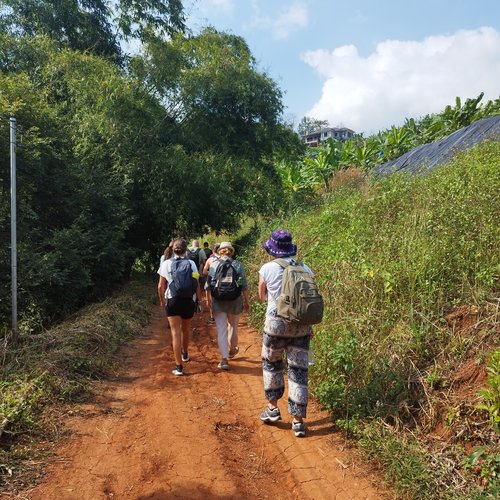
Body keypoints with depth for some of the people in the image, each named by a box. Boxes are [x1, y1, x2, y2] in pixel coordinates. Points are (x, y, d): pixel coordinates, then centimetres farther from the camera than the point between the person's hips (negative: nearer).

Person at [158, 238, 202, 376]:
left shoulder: (166, 264, -3)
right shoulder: (191, 263, -3)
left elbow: (161, 285, 0)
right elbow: (197, 284, -4)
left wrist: (162, 299, 15)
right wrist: (199, 300, 6)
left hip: (173, 301, -2)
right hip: (189, 300, 2)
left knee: (176, 333, 0)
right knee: (186, 330, 23)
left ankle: (179, 367, -4)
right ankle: (185, 354, 46)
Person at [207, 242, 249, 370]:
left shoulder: (214, 264, -3)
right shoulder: (238, 265, -3)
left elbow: (209, 284, -1)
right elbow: (244, 286, -2)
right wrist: (246, 301, 8)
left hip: (218, 301, -1)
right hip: (235, 301, 1)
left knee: (221, 330, 3)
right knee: (233, 327, 21)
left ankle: (224, 359, -1)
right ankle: (232, 350, 42)